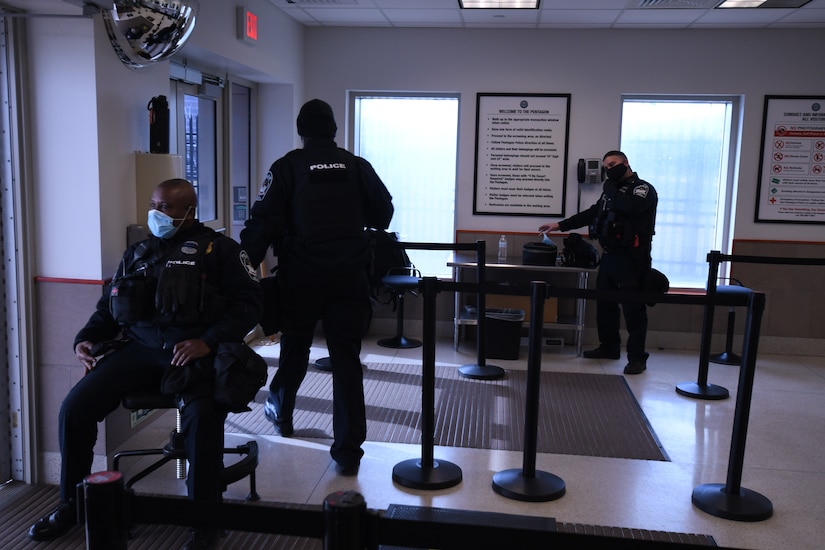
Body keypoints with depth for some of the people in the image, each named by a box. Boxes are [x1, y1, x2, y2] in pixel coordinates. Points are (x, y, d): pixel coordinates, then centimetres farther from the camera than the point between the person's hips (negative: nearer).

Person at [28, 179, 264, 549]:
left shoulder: (218, 249, 7)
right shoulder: (137, 254, 23)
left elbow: (249, 300, -2)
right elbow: (108, 307, 28)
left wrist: (210, 341, -16)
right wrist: (85, 339, 8)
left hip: (195, 350, -5)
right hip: (140, 347, 5)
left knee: (202, 414, -35)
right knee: (75, 407, -13)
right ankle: (72, 504, 12)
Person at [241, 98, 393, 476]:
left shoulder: (287, 167, -2)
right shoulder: (357, 166, 5)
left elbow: (264, 222, -8)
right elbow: (383, 213, 11)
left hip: (302, 275, -1)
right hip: (350, 275, 1)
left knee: (294, 347, 20)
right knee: (347, 360, 2)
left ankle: (281, 413, 44)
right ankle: (348, 451, 1)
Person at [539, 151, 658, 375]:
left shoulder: (644, 188, -5)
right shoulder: (615, 190, 22)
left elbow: (630, 207, -26)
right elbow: (592, 213, 24)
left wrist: (611, 189, -11)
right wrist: (560, 225, 18)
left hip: (632, 259, -8)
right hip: (609, 256, 9)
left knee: (633, 308, -7)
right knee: (605, 302, 12)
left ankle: (637, 357, -1)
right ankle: (609, 346, 26)